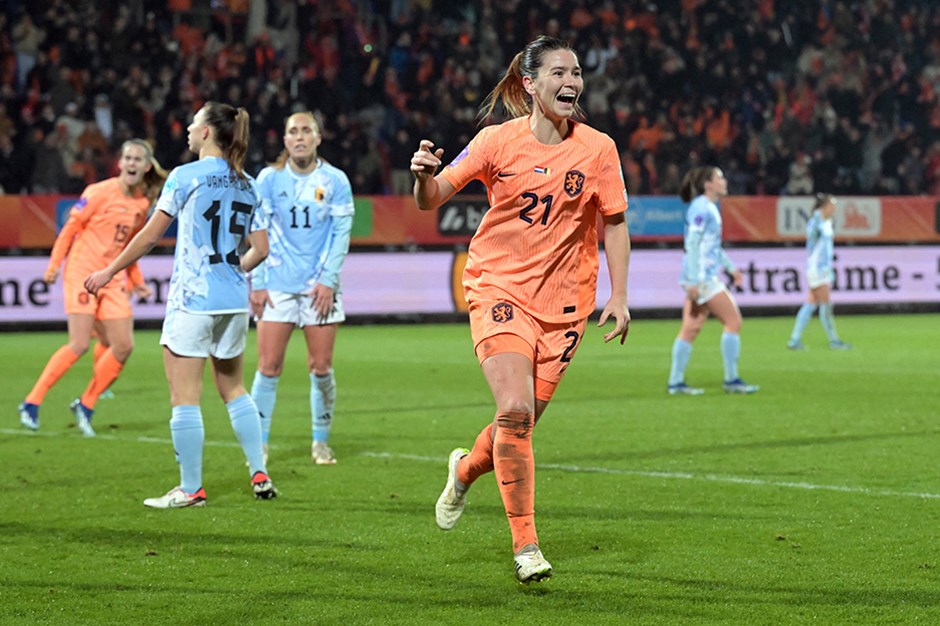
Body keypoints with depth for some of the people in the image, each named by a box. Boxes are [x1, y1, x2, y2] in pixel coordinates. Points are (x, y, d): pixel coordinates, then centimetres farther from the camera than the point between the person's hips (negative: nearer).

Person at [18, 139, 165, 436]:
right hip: (82, 272, -6)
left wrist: (136, 280, 14)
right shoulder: (100, 192, -9)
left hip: (113, 279, 6)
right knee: (79, 345, -14)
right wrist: (54, 264, -8)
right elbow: (71, 227, -4)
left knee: (123, 347, -2)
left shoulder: (143, 203, 8)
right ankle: (31, 403, -4)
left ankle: (85, 405, 12)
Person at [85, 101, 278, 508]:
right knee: (233, 388, 19)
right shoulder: (248, 186, 9)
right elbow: (260, 249, 10)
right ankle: (259, 475, 16)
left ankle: (191, 489, 0)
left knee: (184, 397, -1)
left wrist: (110, 271, 6)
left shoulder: (185, 177, -6)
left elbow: (151, 235, -4)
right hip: (234, 302, 6)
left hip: (191, 300, -6)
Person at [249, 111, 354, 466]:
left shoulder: (334, 181, 2)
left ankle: (321, 442, 15)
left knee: (321, 367, 1)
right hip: (277, 286, 0)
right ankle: (259, 444, 2)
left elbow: (341, 233, 2)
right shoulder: (269, 179, 3)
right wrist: (256, 283, -2)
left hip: (320, 286, 0)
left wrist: (328, 280, -7)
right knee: (269, 366, -4)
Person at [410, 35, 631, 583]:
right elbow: (432, 200, -3)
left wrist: (619, 296, -1)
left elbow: (614, 223, 7)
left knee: (522, 422, 5)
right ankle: (526, 545, -8)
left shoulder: (598, 149, -2)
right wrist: (425, 175, -26)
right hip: (499, 287, -2)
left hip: (563, 302, 3)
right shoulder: (499, 141, -6)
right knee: (515, 411, -19)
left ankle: (466, 470, 41)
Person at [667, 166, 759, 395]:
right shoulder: (701, 208, -13)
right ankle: (731, 380, -3)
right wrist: (694, 280, -23)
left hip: (707, 276, 10)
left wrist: (730, 267, 25)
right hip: (702, 277, -10)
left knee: (691, 328, 7)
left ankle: (675, 382, 6)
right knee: (733, 321, -7)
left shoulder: (710, 208, 17)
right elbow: (692, 244, -19)